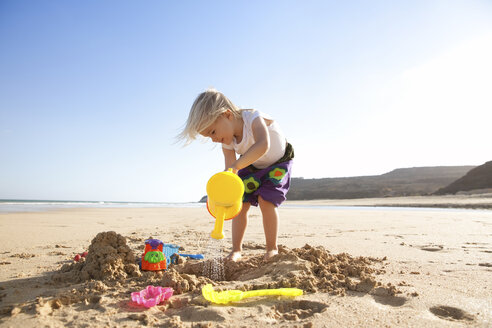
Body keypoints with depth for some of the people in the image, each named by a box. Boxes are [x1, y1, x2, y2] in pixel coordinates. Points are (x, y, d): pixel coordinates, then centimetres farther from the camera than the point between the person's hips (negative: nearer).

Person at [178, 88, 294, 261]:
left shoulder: (254, 118, -38)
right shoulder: (227, 144, -19)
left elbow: (263, 145, -59)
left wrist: (236, 166, -67)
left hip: (278, 163, -5)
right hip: (252, 166, 5)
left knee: (266, 201, -20)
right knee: (240, 203, -4)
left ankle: (272, 248, -4)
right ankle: (236, 249, 9)